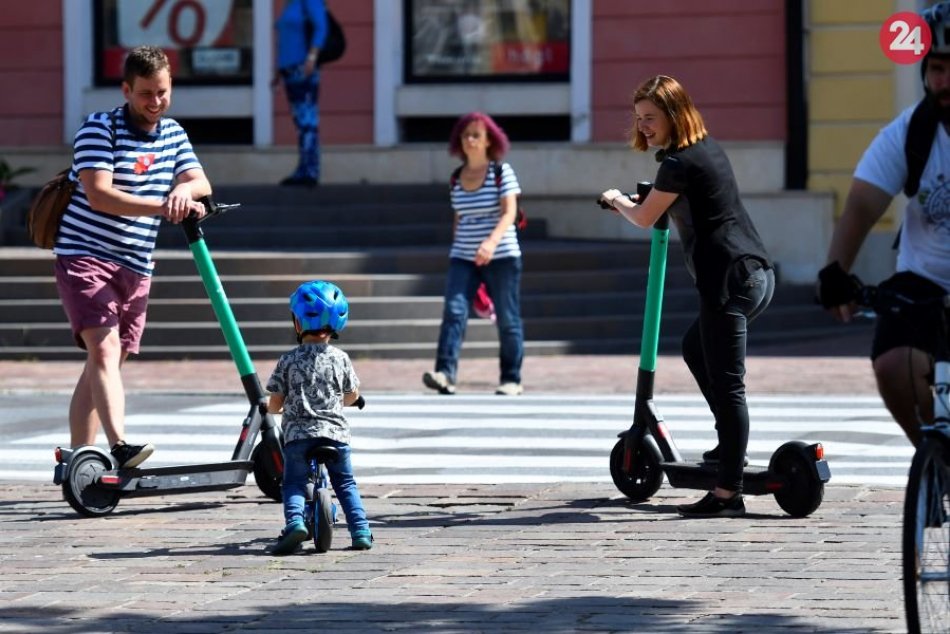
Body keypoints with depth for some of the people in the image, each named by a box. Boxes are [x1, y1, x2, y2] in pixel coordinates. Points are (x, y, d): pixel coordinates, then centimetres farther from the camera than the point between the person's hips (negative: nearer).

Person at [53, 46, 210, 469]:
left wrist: (185, 189, -24)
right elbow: (99, 195, -21)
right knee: (104, 348, -22)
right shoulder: (99, 129, -9)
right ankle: (119, 446, -36)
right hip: (85, 255, -7)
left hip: (136, 267, 7)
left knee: (106, 362, 8)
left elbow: (201, 183, 1)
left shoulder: (173, 133, 11)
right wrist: (163, 206, -30)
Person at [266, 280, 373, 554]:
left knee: (293, 484, 4)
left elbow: (276, 404, 2)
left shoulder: (288, 360, -1)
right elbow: (352, 395, 16)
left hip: (298, 434, -2)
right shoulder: (340, 358, 3)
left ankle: (295, 520, -23)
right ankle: (361, 531, 5)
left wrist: (267, 408, 26)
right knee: (346, 483, 15)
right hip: (335, 431, 2)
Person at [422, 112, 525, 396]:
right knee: (453, 310, -14)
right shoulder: (456, 178, 9)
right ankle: (445, 373, -24)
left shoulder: (502, 172, -5)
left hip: (501, 256, -4)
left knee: (507, 319, 4)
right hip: (463, 258, 4)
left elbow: (509, 212, -16)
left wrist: (492, 241, -31)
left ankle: (511, 379, 13)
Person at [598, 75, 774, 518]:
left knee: (726, 383, -10)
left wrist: (617, 200, 21)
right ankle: (730, 446, 30)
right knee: (696, 349, 29)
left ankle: (727, 494, -11)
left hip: (729, 280, -10)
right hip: (758, 273, 10)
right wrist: (641, 201, 42)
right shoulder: (707, 147, 17)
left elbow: (644, 219, 2)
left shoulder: (679, 162, -11)